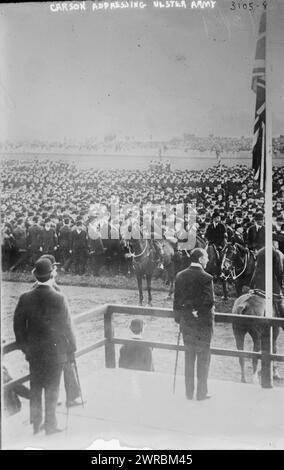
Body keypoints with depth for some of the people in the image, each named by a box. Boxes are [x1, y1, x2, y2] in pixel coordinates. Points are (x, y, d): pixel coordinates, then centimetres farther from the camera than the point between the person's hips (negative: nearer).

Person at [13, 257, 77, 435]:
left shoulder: (25, 298, -10)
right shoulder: (59, 299, -20)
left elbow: (18, 326, -1)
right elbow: (67, 327, -13)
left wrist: (25, 347, 12)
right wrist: (71, 347, 1)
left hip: (34, 352, 3)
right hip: (56, 352, -3)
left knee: (35, 388, 18)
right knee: (52, 389, 12)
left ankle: (36, 424, 29)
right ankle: (50, 426, 20)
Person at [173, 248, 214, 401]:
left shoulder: (180, 276, 1)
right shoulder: (206, 278, -15)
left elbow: (176, 300, 5)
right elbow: (209, 302, -20)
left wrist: (179, 318, 13)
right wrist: (198, 311, -4)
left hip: (186, 322, 5)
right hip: (203, 322, -5)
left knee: (189, 357, 14)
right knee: (203, 358, 7)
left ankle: (189, 392, 21)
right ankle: (201, 392, 14)